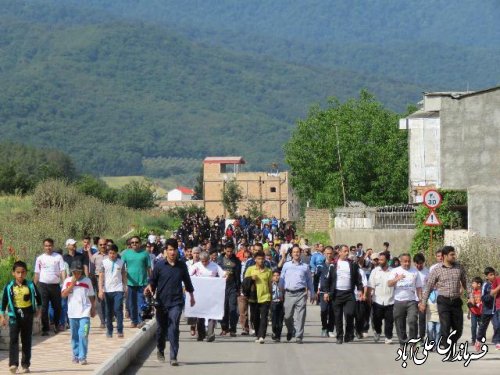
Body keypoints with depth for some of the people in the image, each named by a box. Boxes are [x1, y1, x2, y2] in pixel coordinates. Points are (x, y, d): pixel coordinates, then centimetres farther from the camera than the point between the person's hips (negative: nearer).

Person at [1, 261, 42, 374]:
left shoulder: (31, 286, 0)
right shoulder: (9, 287, -2)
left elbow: (38, 297, 16)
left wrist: (38, 309, 21)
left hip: (27, 315, 1)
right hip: (14, 316, -1)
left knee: (26, 341, 7)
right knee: (13, 340, -12)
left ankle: (25, 365, 15)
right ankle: (13, 364, -18)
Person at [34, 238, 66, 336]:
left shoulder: (58, 257, 1)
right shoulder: (40, 258, 5)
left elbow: (62, 271, -2)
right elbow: (37, 274, 8)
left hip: (55, 285, 0)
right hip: (43, 285, 0)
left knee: (57, 307, 10)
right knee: (44, 308, -3)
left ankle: (56, 325, 32)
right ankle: (45, 329, 1)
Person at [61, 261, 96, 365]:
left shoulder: (87, 281, 4)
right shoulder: (68, 281, 5)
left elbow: (91, 297, 11)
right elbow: (63, 294, -6)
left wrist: (93, 309, 12)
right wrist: (72, 284, -10)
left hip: (84, 313, -2)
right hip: (72, 313, 2)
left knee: (83, 335, -11)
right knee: (74, 336, 10)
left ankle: (82, 357, -10)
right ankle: (76, 355, 20)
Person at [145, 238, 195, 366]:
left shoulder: (182, 266, 4)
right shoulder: (159, 265, -1)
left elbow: (187, 281, 19)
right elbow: (153, 281, 4)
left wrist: (191, 295, 28)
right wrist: (150, 287, -18)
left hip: (176, 302, 0)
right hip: (162, 302, 0)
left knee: (173, 329, -11)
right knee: (161, 328, 13)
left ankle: (173, 357, -14)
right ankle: (160, 351, 37)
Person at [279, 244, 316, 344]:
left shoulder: (305, 266, 11)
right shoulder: (286, 265, 11)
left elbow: (309, 281, 16)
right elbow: (281, 279, 12)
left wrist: (312, 294, 15)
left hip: (301, 293, -1)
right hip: (289, 293, 1)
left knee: (300, 316, -6)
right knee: (288, 316, 2)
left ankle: (298, 337, -2)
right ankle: (290, 331, 29)